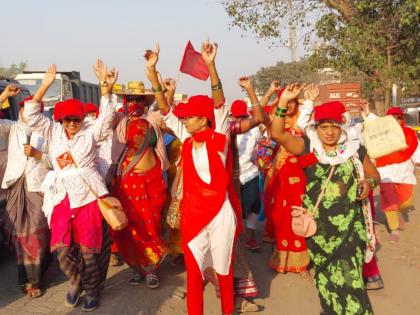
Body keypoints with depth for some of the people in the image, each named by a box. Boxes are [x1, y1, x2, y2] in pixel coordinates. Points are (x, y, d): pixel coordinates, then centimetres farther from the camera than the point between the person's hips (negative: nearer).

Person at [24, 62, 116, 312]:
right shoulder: (53, 132, 9)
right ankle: (77, 281, 26)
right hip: (62, 197, 3)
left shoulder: (90, 133, 0)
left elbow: (107, 117, -13)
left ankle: (92, 290, 22)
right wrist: (45, 86, -9)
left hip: (89, 196, -3)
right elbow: (32, 115, 0)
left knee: (88, 248, 0)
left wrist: (106, 88, -25)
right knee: (62, 247, -3)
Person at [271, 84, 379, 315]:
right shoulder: (307, 148, -5)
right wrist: (283, 102, -26)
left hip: (349, 225, 0)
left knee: (349, 275, -3)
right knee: (326, 274, 17)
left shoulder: (354, 150, 0)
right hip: (319, 224, 0)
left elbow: (374, 174, 13)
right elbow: (278, 134, -17)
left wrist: (368, 182, -11)